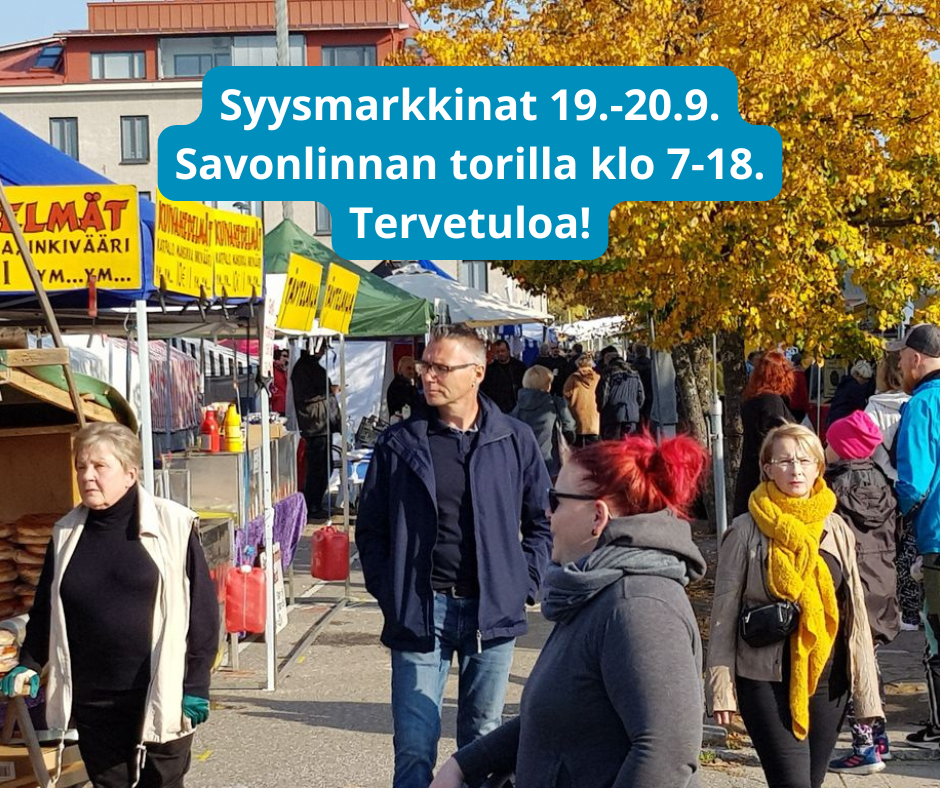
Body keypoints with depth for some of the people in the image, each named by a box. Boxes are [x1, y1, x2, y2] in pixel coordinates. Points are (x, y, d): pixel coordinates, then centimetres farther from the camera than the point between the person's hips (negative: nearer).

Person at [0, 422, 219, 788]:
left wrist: (196, 685, -7)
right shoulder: (67, 533, 7)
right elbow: (45, 609, 16)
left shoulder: (173, 526, -6)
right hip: (92, 700, 4)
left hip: (160, 694, -4)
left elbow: (202, 610, -5)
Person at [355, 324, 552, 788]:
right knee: (414, 746, -3)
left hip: (492, 610, 1)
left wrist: (524, 583, 1)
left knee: (483, 742, 14)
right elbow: (370, 528, 7)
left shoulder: (515, 441, 2)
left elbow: (543, 520, 11)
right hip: (420, 611, -1)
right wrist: (388, 592, -2)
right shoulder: (399, 445, 1)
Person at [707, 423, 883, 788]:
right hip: (766, 681, -4)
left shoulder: (836, 529, 7)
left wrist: (866, 688, 9)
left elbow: (855, 611, 10)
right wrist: (721, 684, -6)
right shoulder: (746, 530, -4)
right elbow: (725, 610, -2)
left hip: (826, 680, 4)